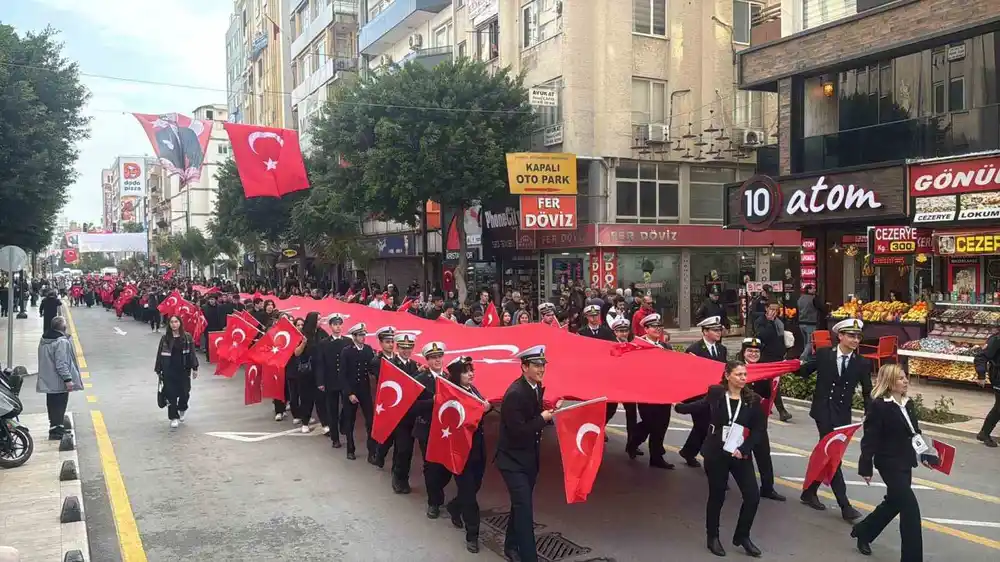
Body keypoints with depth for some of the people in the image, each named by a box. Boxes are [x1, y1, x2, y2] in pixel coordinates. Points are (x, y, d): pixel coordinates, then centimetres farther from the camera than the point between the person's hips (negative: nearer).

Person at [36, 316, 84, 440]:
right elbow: (61, 364, -25)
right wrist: (68, 379, -21)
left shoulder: (44, 340, 8)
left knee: (52, 404, 18)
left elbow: (45, 360, 17)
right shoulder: (61, 342, -22)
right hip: (59, 382, -9)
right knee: (59, 405, -1)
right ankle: (57, 431, 3)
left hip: (48, 380, 9)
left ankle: (54, 426, 29)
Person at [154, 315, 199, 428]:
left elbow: (192, 353, 0)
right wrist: (158, 371, 2)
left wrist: (195, 368, -2)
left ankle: (182, 409, 36)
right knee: (171, 394, 0)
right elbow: (160, 355, 2)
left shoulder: (187, 337, -2)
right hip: (169, 371, 0)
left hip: (184, 370, 0)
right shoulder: (165, 338, -1)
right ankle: (173, 417, 11)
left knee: (184, 393, 5)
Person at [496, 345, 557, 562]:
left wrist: (550, 411, -6)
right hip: (513, 458, -9)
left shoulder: (537, 388, 3)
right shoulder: (515, 393, -25)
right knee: (524, 507, -12)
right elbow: (517, 431, -27)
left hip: (529, 457, 9)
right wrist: (543, 418, -19)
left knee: (521, 504, 19)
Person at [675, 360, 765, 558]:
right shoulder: (715, 394, -7)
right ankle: (713, 538, 27)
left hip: (741, 455, 2)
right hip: (716, 453, -2)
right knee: (717, 496, 8)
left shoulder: (753, 399, -4)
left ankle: (742, 536, 22)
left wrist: (744, 449, -13)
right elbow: (695, 407, -1)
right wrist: (677, 404, -14)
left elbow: (758, 429, -3)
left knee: (753, 496, 0)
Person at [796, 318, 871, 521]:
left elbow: (867, 393, 0)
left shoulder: (862, 363, 0)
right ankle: (844, 505, -5)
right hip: (823, 411, -3)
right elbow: (804, 371, 7)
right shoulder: (823, 354, -4)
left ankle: (809, 492, 29)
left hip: (842, 415, 3)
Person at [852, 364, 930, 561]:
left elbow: (915, 433, 17)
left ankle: (863, 531, 39)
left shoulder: (908, 404, 7)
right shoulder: (879, 406, -18)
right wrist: (866, 467, -17)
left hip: (905, 463, 9)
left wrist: (926, 454, 8)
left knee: (894, 503, 20)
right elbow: (870, 438, -18)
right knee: (911, 508, -9)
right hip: (889, 463, -9)